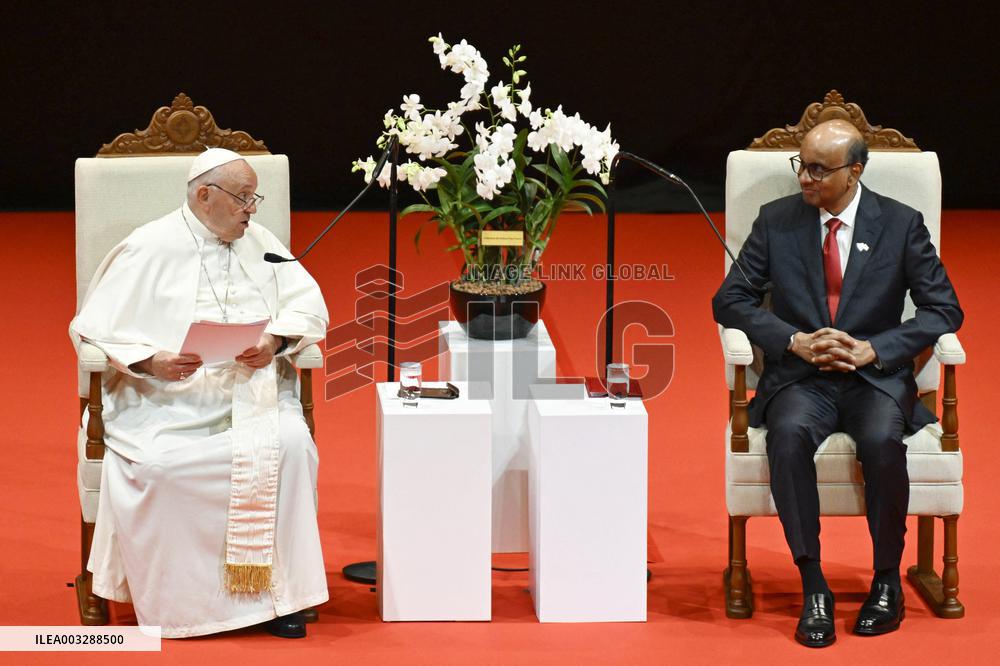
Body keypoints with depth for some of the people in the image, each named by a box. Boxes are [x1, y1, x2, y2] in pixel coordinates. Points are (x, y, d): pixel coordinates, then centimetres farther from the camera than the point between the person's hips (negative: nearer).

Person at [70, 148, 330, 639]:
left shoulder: (259, 243, 14)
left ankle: (272, 588, -19)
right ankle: (176, 600, -15)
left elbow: (309, 306, 11)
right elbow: (92, 327, -1)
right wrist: (152, 361, -18)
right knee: (157, 465, -33)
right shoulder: (147, 249, 2)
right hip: (165, 400, -3)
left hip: (250, 391, 3)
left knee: (289, 444, -28)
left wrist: (275, 341, -10)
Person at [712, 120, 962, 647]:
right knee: (789, 435, -34)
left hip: (875, 377, -1)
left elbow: (944, 310, 1)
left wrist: (872, 349, -13)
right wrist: (795, 341, -12)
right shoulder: (776, 220, 5)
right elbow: (729, 300, 4)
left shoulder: (901, 224, 2)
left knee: (882, 440, -34)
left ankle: (886, 579, -11)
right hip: (800, 377, 1)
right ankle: (813, 586, -24)